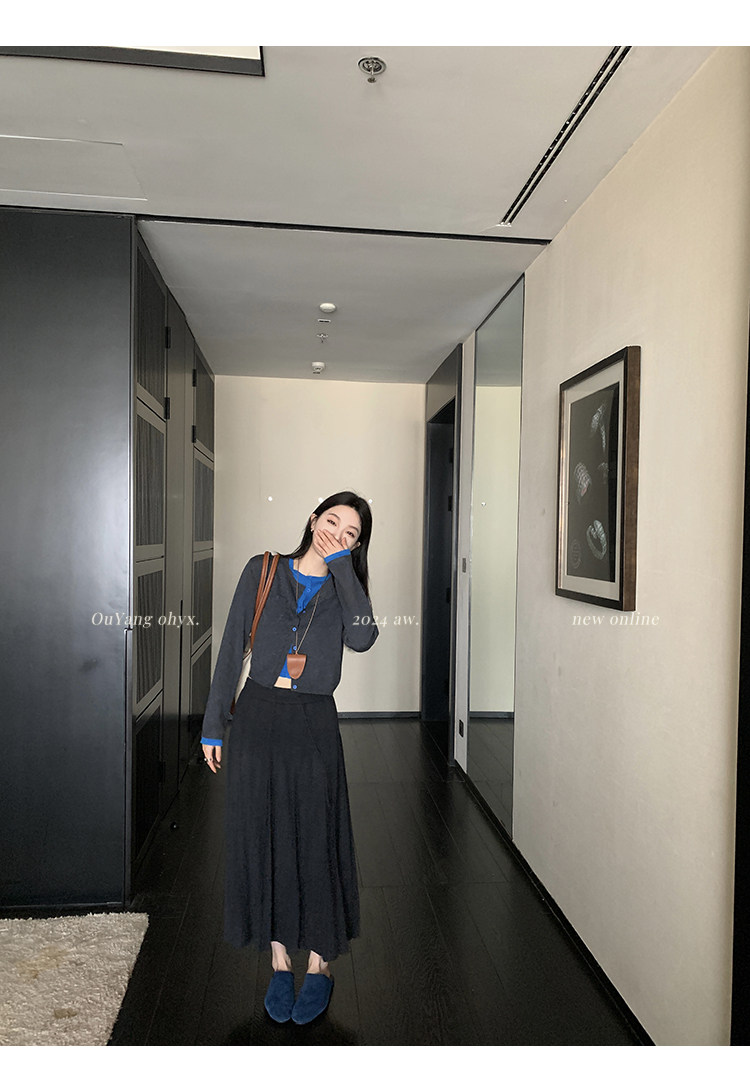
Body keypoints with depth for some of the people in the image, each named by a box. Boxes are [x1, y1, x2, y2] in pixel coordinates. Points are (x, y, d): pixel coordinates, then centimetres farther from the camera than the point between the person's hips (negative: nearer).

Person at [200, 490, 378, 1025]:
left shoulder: (345, 586, 4)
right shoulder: (263, 570, 2)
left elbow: (362, 638, -18)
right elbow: (232, 649, 3)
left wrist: (342, 564, -13)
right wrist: (214, 724, 1)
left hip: (313, 724, 0)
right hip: (256, 717, 1)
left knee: (315, 840, 6)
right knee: (261, 838, 9)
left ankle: (320, 964, 28)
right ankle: (279, 961, 29)